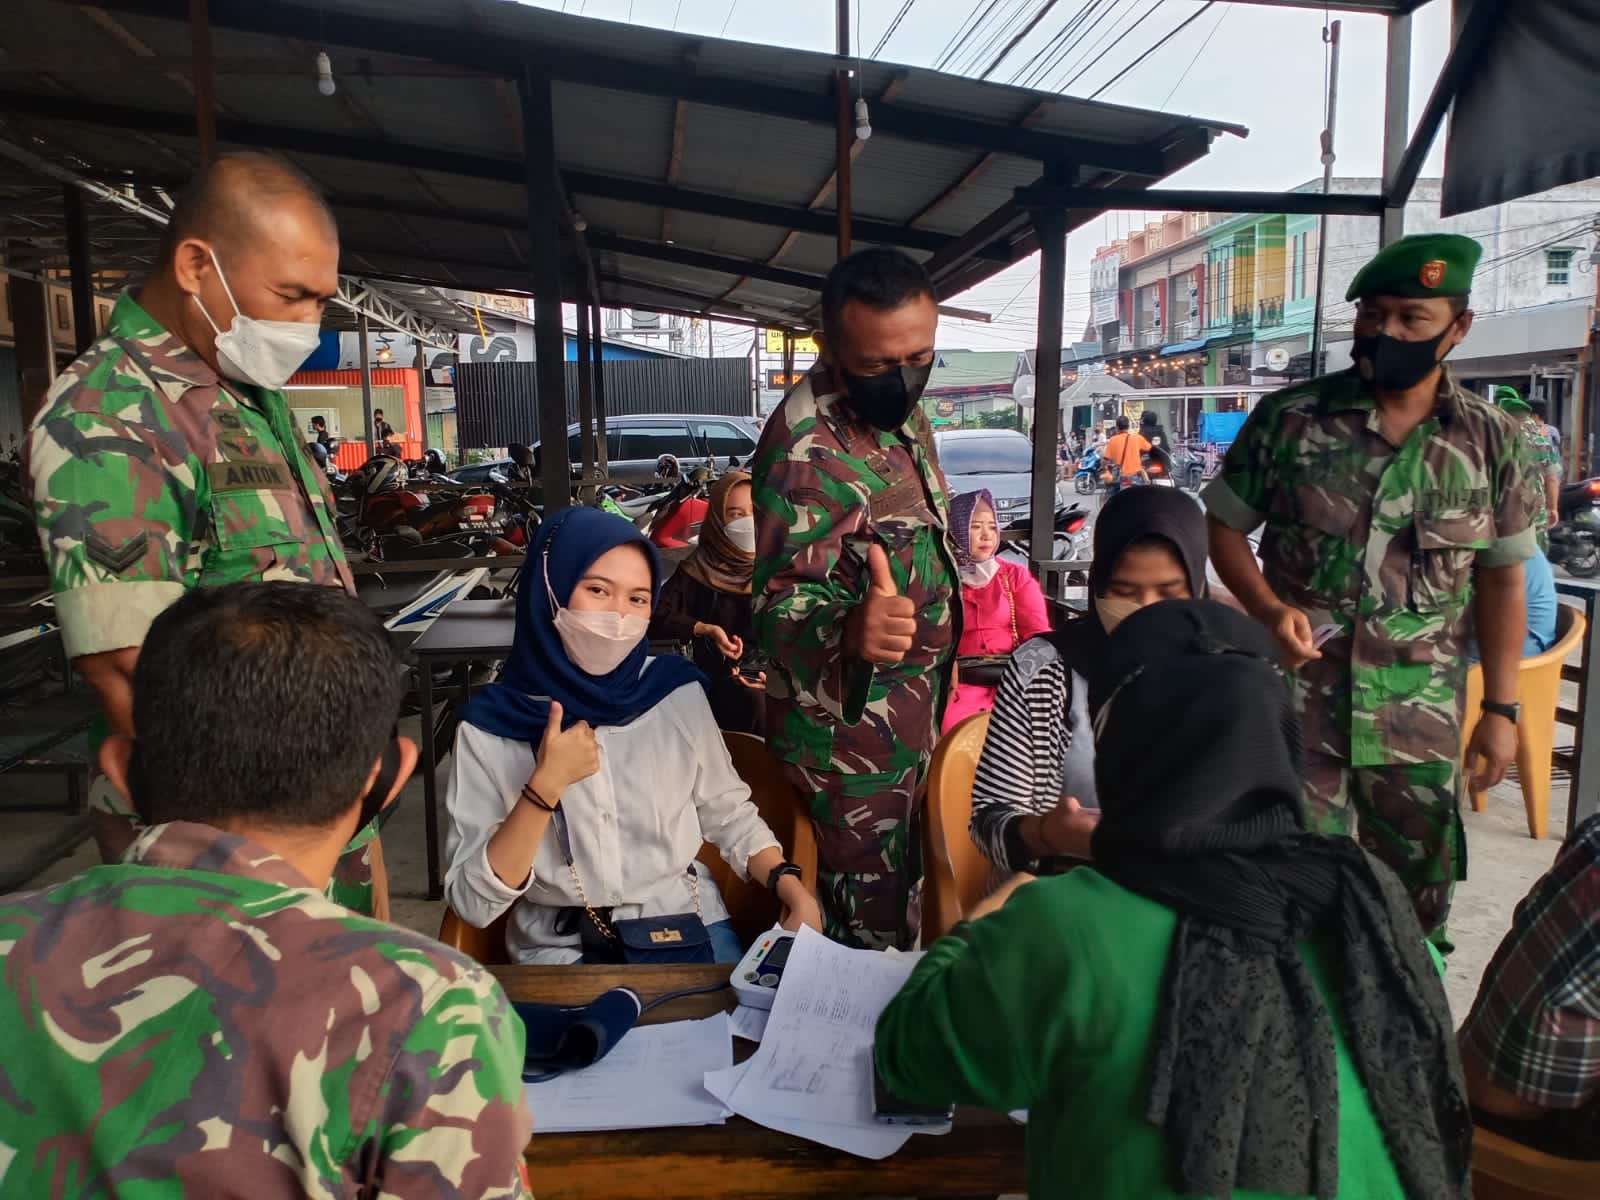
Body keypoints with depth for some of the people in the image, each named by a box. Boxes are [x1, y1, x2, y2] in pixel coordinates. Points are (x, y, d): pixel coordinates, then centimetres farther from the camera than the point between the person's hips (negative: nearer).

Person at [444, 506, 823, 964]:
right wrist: (546, 785, -20)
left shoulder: (678, 693, -1)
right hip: (561, 949, -1)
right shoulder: (490, 725, -7)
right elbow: (472, 904, -10)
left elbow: (729, 815, 9)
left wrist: (795, 891, -6)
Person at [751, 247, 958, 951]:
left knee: (907, 888, 26)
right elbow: (784, 601, -31)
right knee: (873, 927, 5)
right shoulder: (806, 447, -27)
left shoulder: (900, 409, 2)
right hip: (850, 735, -9)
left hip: (914, 712, 9)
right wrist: (849, 632, -54)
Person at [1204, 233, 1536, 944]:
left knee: (1418, 898, 16)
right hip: (1296, 702, -2)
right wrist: (1270, 610, -17)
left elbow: (1502, 578, 6)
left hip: (1423, 719, 2)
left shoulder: (1491, 441, 0)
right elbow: (1222, 526, 1)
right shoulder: (1290, 417, -5)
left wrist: (1500, 708, 3)